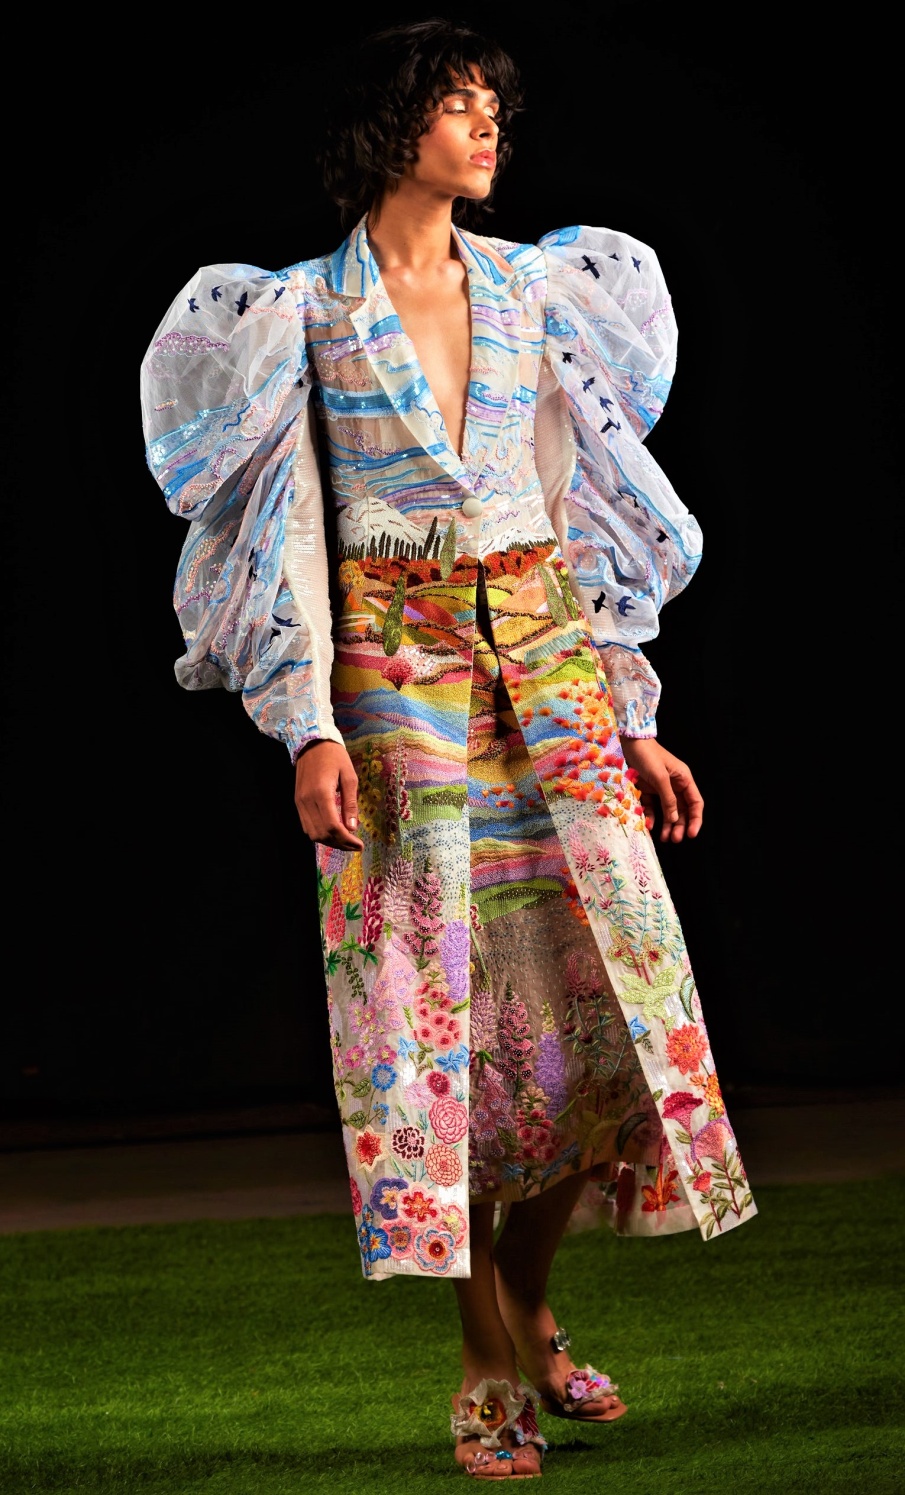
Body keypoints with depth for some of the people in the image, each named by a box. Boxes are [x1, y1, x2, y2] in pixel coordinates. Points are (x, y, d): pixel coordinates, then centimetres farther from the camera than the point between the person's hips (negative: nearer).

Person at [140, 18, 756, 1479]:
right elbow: (296, 532, -1)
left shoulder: (535, 291, 12)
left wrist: (633, 718, 8)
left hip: (547, 655, 3)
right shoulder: (303, 309, 2)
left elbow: (579, 521, 13)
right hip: (392, 671, -3)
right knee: (438, 989, -5)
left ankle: (528, 1311, 16)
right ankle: (493, 1365, 3)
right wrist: (313, 729, -12)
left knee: (603, 975, -4)